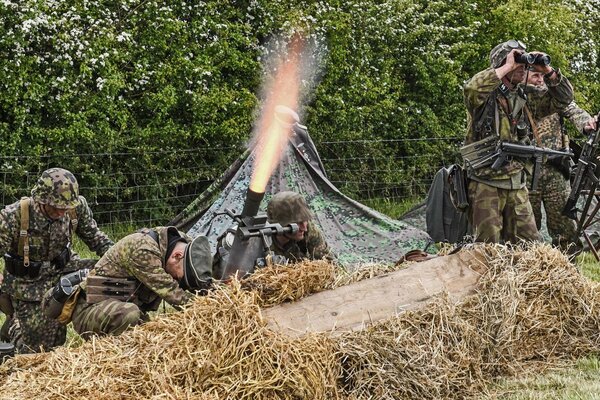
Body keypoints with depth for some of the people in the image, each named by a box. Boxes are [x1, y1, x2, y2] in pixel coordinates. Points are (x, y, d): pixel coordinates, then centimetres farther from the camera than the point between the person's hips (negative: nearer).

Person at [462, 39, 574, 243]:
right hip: (486, 185, -6)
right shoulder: (485, 98, -7)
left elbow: (563, 98, 17)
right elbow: (472, 88, -31)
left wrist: (547, 71, 1)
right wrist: (507, 67, -21)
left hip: (517, 186, 6)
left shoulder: (526, 102, 13)